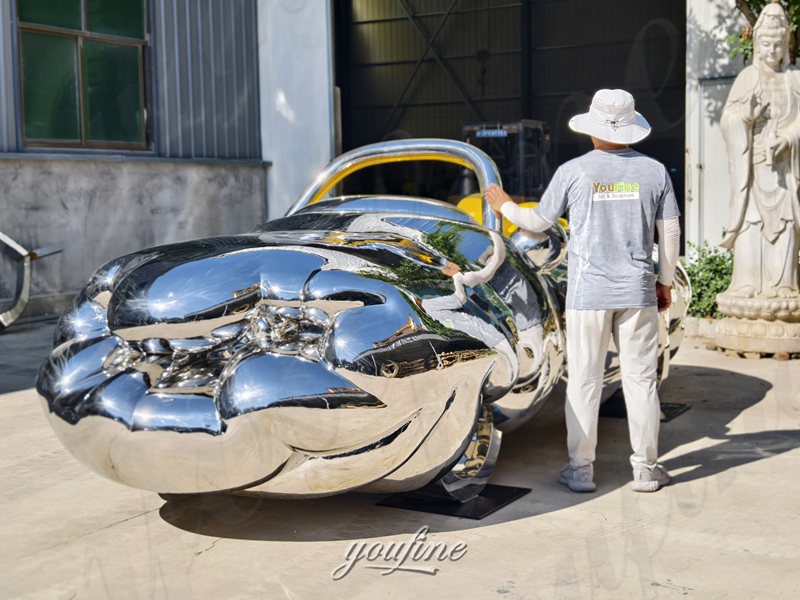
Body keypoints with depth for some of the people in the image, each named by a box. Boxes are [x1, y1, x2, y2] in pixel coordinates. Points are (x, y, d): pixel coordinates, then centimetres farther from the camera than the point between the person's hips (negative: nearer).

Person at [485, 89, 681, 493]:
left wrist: (505, 206, 24)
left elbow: (539, 221, 5)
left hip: (588, 292, -1)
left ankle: (580, 470, 11)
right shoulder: (654, 171, 1)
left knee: (584, 381, 5)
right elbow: (670, 231, 5)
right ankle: (646, 469, 14)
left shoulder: (573, 171, -4)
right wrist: (665, 282, 17)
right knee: (640, 378, 8)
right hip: (637, 292, 2)